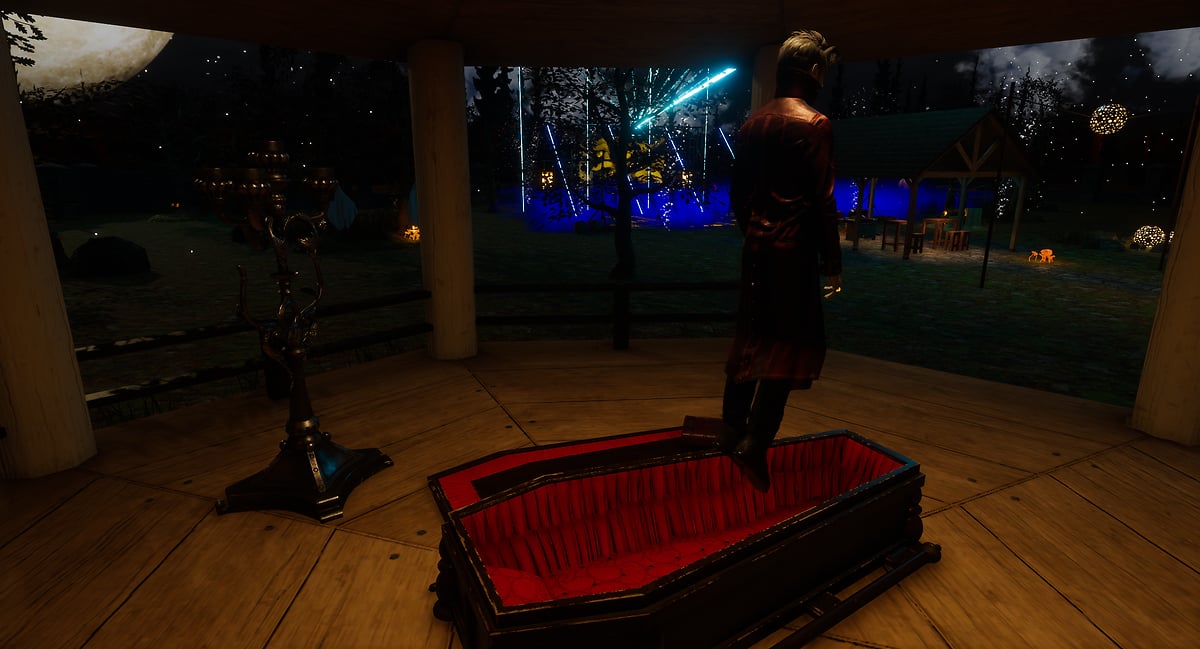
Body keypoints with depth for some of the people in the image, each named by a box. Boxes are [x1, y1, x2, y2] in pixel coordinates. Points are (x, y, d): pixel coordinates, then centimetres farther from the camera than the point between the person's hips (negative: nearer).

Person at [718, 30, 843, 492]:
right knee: (792, 344, -1)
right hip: (793, 249, -7)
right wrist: (832, 264, -8)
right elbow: (822, 201, -13)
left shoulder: (752, 124, 11)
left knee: (751, 339, 14)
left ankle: (731, 432, 23)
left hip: (755, 245, 7)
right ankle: (755, 444, -5)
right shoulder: (815, 124, -9)